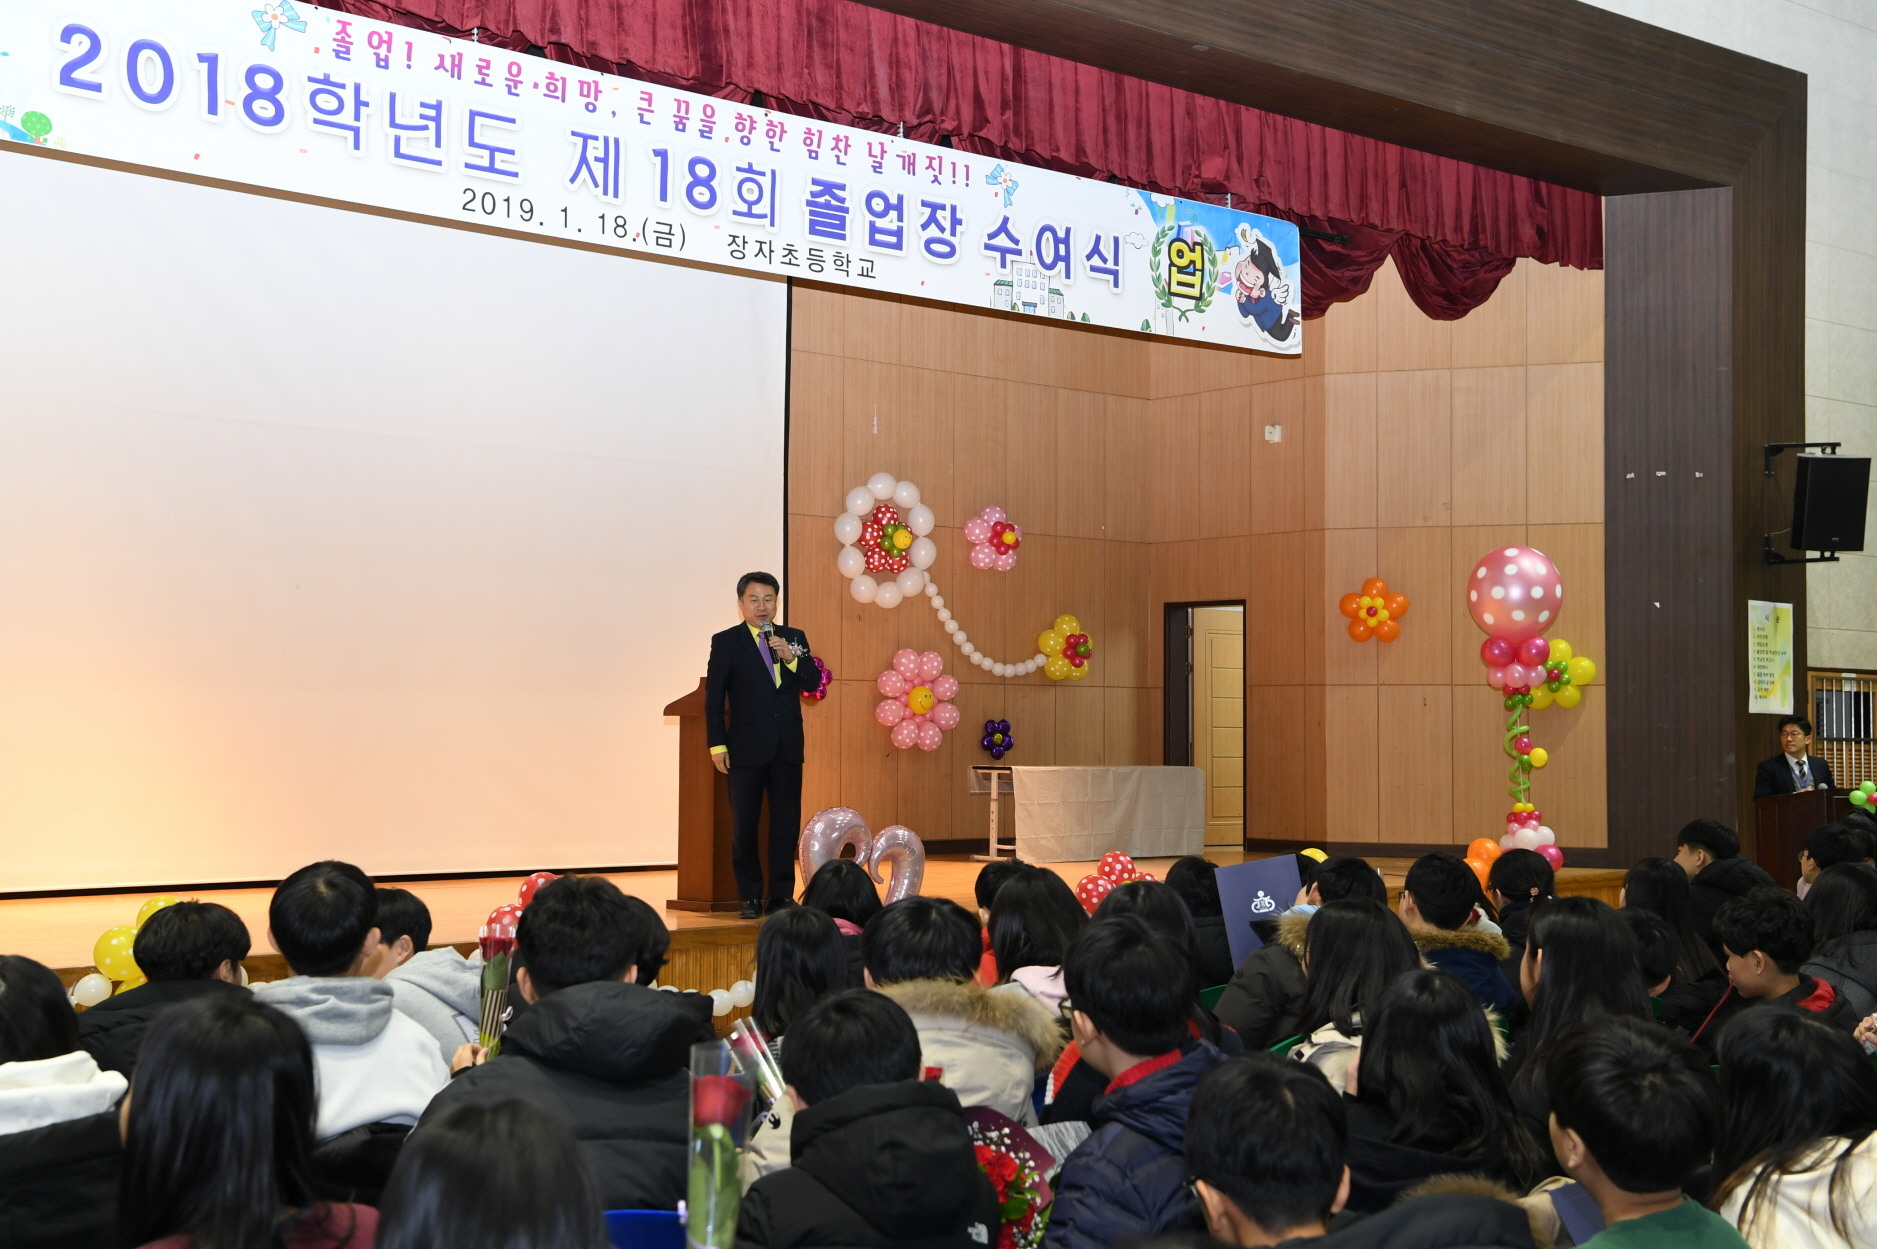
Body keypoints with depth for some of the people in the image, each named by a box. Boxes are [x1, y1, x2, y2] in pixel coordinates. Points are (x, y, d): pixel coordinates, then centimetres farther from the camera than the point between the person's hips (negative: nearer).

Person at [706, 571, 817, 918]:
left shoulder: (794, 638, 10)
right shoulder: (726, 642, 1)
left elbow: (813, 684, 2)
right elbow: (714, 698, -1)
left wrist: (790, 657, -15)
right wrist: (717, 745, -8)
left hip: (787, 747, 3)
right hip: (747, 748, -3)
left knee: (786, 824, 5)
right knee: (744, 826, 3)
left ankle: (781, 895, 13)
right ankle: (750, 897, 12)